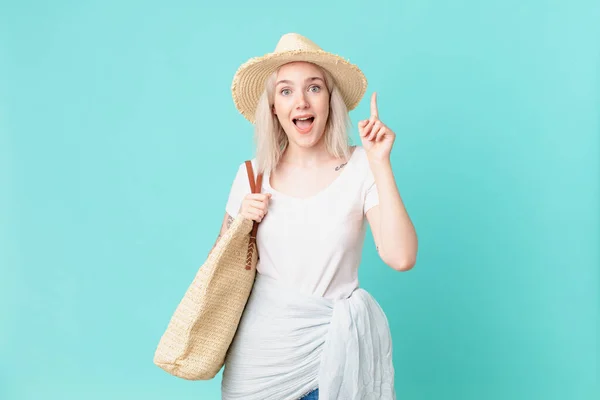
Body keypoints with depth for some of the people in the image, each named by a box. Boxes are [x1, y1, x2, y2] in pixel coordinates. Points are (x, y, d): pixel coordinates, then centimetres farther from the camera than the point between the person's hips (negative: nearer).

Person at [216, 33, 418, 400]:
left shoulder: (360, 169, -9)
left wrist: (381, 163, -23)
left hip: (329, 345, -2)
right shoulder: (253, 175, -1)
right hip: (259, 346, 3)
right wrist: (241, 223, -10)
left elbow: (401, 258, -22)